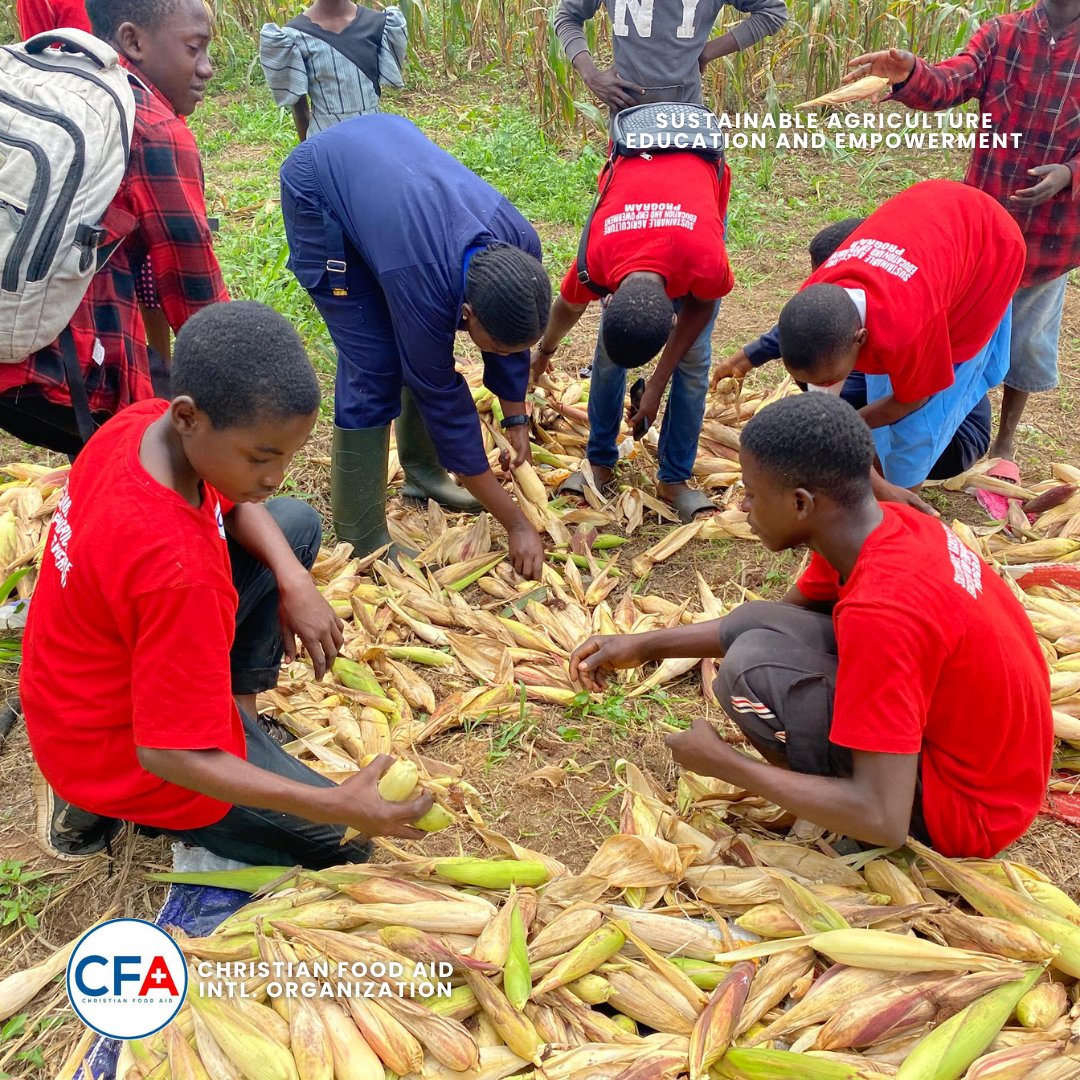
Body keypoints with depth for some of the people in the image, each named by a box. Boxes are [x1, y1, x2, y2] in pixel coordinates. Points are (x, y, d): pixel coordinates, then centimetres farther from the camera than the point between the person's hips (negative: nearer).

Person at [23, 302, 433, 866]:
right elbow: (170, 755, -32)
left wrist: (295, 580, -12)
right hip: (123, 751, -8)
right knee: (346, 841, 4)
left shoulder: (140, 421, -17)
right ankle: (110, 807, 5)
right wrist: (339, 806, -33)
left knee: (297, 522, 7)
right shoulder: (176, 570, -41)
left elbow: (234, 500, 5)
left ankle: (238, 701, 9)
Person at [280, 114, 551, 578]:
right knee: (373, 365, -13)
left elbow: (512, 332, -2)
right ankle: (361, 543, -3)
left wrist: (516, 419, 5)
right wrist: (517, 523, -21)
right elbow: (444, 405, -28)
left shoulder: (520, 244, -25)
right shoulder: (422, 287, -39)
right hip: (317, 189, -6)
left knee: (422, 353, 3)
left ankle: (421, 467, 26)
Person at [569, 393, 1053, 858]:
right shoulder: (883, 525, -7)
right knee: (748, 625, 0)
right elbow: (783, 614, 12)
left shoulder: (881, 610, -33)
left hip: (970, 808, -8)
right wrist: (645, 645, 3)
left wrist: (723, 762, -20)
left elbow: (883, 820, -31)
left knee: (752, 668, -24)